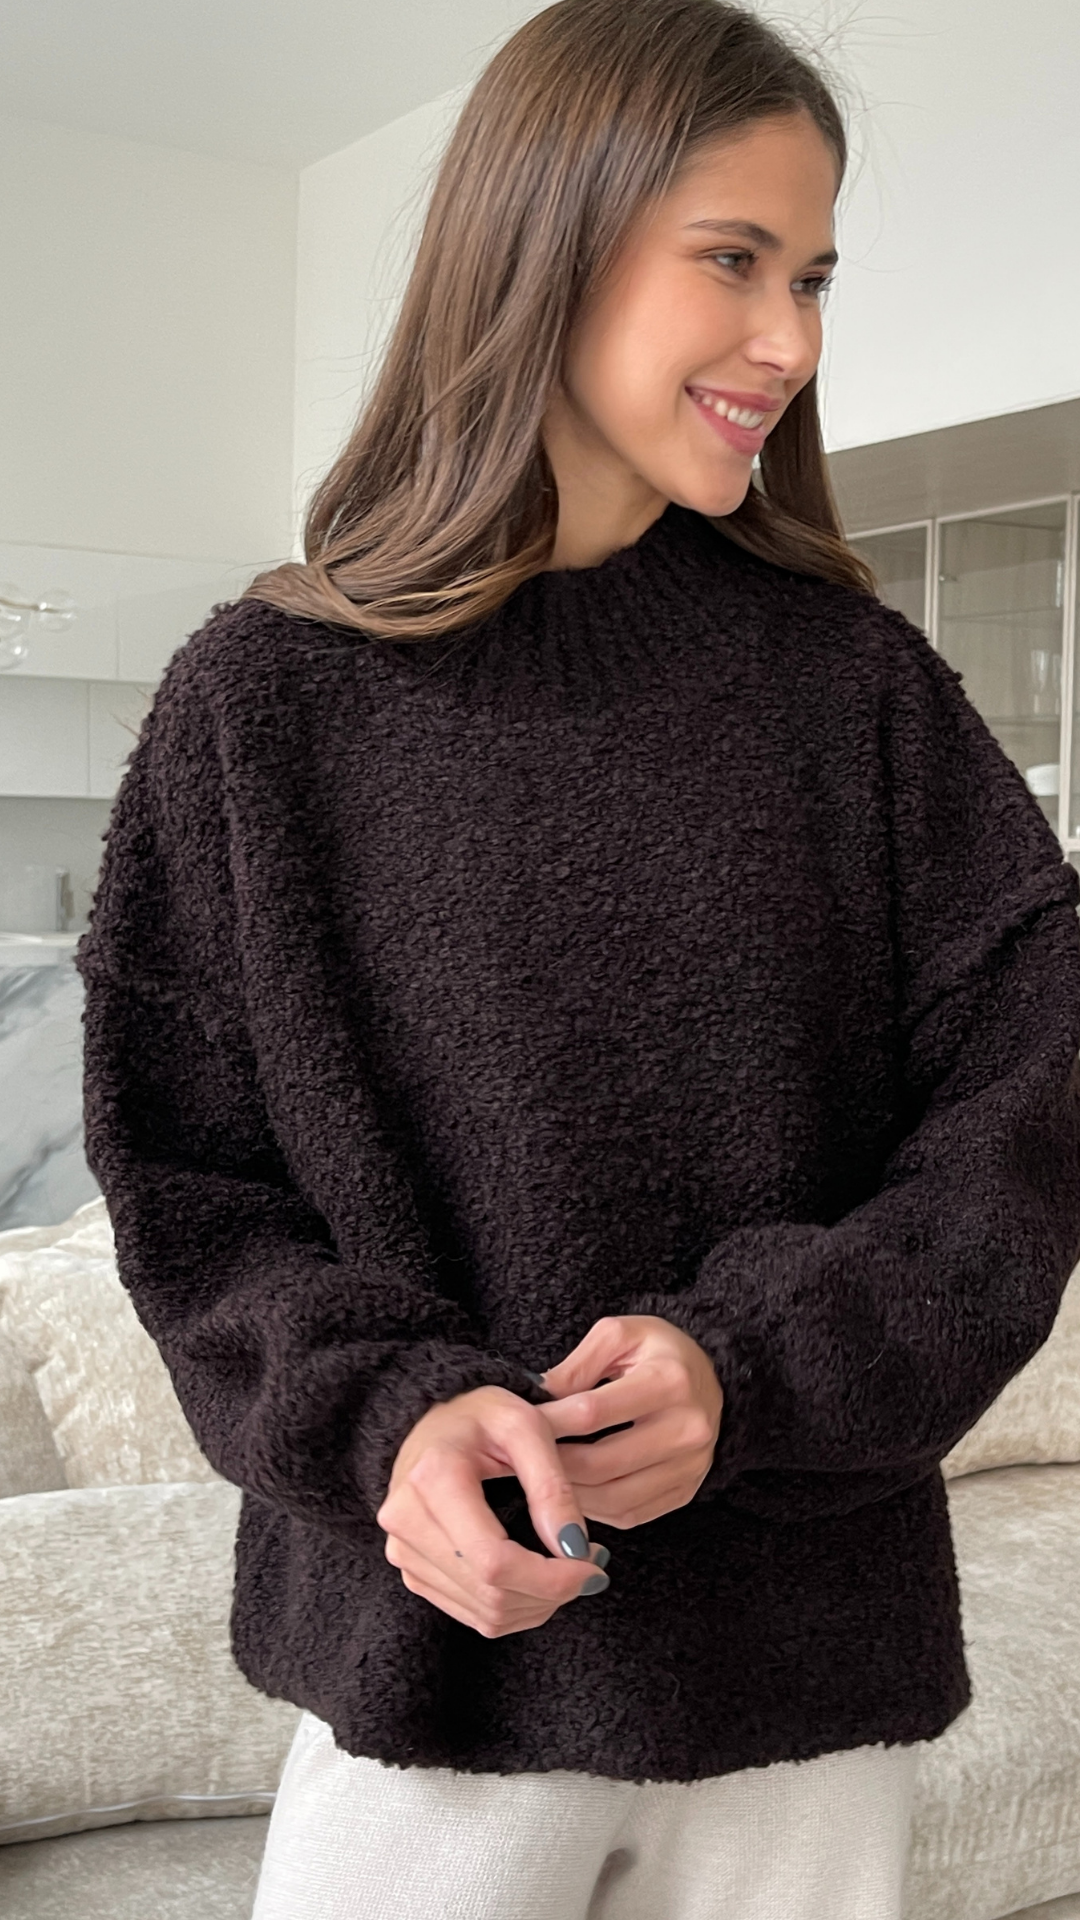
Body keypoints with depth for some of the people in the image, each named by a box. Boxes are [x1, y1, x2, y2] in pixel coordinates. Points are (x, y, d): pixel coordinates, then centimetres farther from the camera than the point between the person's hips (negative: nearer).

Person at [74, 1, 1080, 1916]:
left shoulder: (859, 683, -1)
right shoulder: (268, 697, -4)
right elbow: (186, 1180, -1)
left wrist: (754, 1362, -17)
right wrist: (383, 1415, -17)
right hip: (429, 1633, -1)